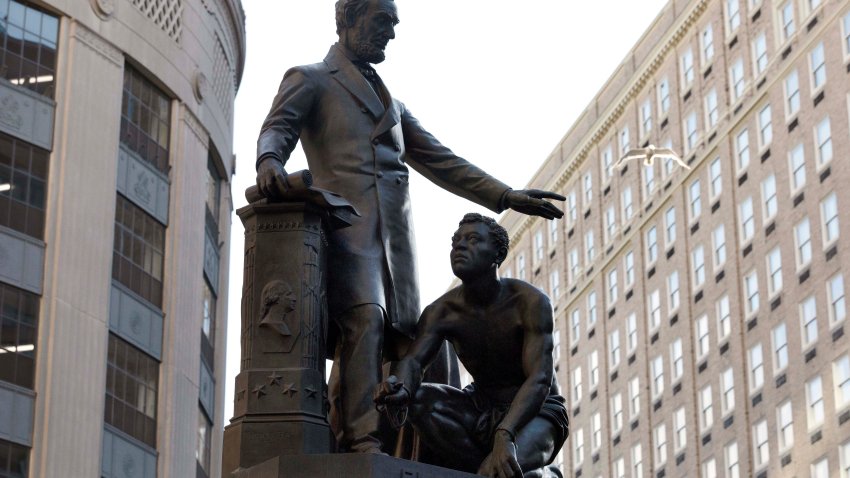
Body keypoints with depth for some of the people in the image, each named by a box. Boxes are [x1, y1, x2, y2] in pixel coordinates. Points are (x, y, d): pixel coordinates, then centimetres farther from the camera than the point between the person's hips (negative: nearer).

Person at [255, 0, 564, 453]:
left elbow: (438, 160, 30)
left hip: (394, 232, 7)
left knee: (402, 333, -5)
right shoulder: (309, 79, 14)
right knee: (365, 321, -25)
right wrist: (269, 159, -28)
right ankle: (361, 442, -31)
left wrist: (504, 195, 21)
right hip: (346, 222, -7)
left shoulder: (390, 101, 32)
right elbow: (278, 127, -3)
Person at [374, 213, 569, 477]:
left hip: (537, 409, -5)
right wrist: (401, 388, -50)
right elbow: (413, 359, -22)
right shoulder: (442, 311, -7)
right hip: (482, 408, 5)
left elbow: (539, 380, -29)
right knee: (419, 399, -25)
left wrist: (504, 435, -47)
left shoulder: (531, 302, -19)